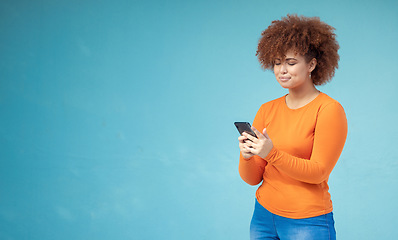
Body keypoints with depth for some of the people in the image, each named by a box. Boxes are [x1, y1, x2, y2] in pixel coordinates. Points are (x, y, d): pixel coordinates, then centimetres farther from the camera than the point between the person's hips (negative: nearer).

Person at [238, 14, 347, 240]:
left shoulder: (329, 110, -9)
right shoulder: (267, 110, 5)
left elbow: (318, 172, -14)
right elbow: (252, 178, 3)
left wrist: (272, 153, -25)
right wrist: (247, 156, -18)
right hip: (263, 217, 5)